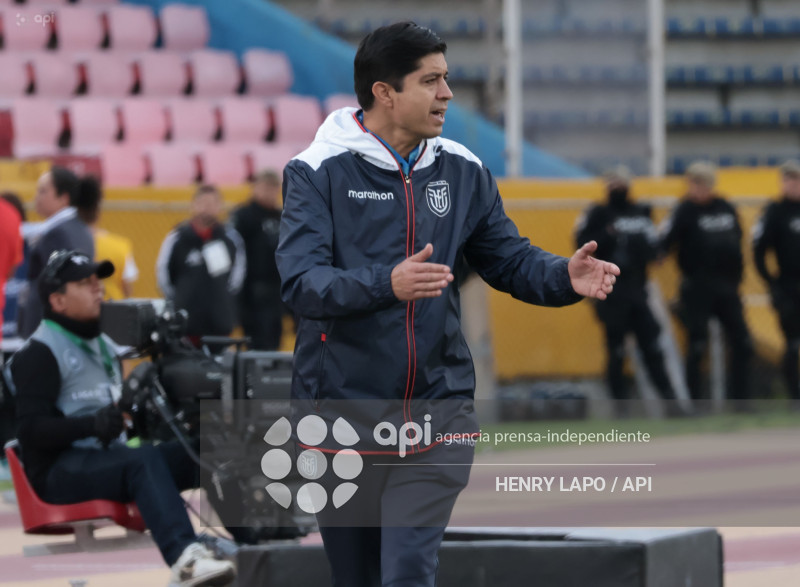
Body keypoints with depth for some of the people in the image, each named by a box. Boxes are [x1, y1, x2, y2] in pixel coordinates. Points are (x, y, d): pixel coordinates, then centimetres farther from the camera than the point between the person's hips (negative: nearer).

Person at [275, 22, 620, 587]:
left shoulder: (463, 171, 7)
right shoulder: (319, 172, -7)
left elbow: (510, 260, 14)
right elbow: (301, 283, -18)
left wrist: (566, 277, -9)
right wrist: (387, 284, -36)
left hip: (437, 417, 2)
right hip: (343, 411, -2)